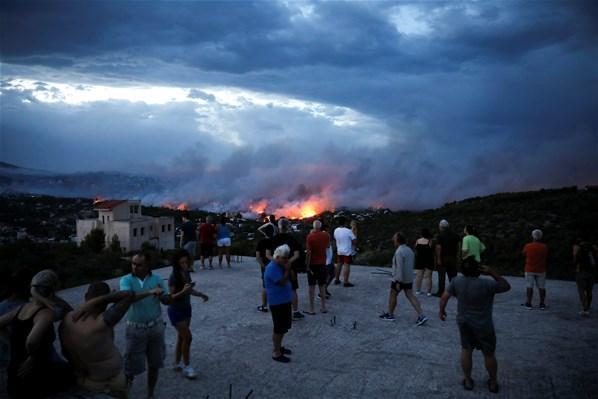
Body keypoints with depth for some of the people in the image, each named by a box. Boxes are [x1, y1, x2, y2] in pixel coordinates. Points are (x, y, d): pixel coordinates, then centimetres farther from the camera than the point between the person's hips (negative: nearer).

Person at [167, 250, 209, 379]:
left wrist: (200, 294, -4)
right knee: (187, 337, -6)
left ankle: (177, 364, 30)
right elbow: (171, 297, -23)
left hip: (186, 308, 7)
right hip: (176, 311, -7)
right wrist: (183, 291, -36)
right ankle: (186, 366, 9)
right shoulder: (173, 277, -23)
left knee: (181, 337, 16)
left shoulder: (187, 273, -2)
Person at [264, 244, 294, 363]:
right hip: (277, 302, -10)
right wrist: (287, 270, -21)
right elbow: (282, 282, -26)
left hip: (285, 300, 10)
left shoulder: (280, 266, 8)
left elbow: (289, 279, 14)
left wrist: (288, 270, 1)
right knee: (279, 328, -1)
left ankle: (278, 347, 34)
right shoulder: (272, 268, -22)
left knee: (284, 326, 19)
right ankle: (276, 353, 10)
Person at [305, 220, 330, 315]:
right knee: (322, 286, 14)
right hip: (322, 264, 4)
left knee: (312, 287, 3)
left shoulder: (310, 236, -16)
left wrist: (307, 265, -13)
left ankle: (312, 309, 5)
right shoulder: (326, 235, -2)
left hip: (313, 264, -4)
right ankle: (323, 307, 19)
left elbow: (308, 252, -18)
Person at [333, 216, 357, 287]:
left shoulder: (336, 230, -2)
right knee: (347, 265, -3)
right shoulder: (348, 231, -19)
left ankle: (337, 279, 26)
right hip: (347, 251, -6)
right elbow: (354, 241, -14)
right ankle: (346, 282, -2)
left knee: (339, 264, 18)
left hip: (339, 251, 6)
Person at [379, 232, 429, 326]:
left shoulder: (399, 252, -20)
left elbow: (399, 268, -24)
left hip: (399, 279, -8)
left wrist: (398, 282, -23)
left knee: (392, 295, 10)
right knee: (410, 296, 8)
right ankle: (421, 316, 0)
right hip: (409, 279, 8)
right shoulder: (409, 250, 8)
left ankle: (390, 315, 21)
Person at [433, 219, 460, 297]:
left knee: (441, 276, 1)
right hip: (453, 258, 5)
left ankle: (440, 292, 3)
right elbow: (457, 246, 9)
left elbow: (438, 247, -16)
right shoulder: (454, 235, 6)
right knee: (452, 275, 11)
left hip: (443, 258, -5)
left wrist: (438, 259, -15)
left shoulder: (440, 236, -11)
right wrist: (456, 255, 16)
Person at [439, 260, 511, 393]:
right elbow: (506, 286, -8)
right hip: (483, 325, -3)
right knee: (488, 354, 15)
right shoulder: (487, 284, -24)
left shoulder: (456, 281, -13)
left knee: (466, 350, 18)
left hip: (463, 322, 3)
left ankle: (468, 381, 28)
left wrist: (442, 310, 11)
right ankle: (493, 383, 32)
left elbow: (444, 297, -5)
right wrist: (492, 273, -14)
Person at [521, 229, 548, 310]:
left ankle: (528, 303, 4)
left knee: (529, 287, 2)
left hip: (530, 270, -1)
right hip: (541, 270, 1)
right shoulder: (544, 247, -6)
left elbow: (524, 253, 6)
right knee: (542, 287, 8)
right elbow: (546, 255, 9)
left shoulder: (528, 246, -11)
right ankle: (542, 304, 11)